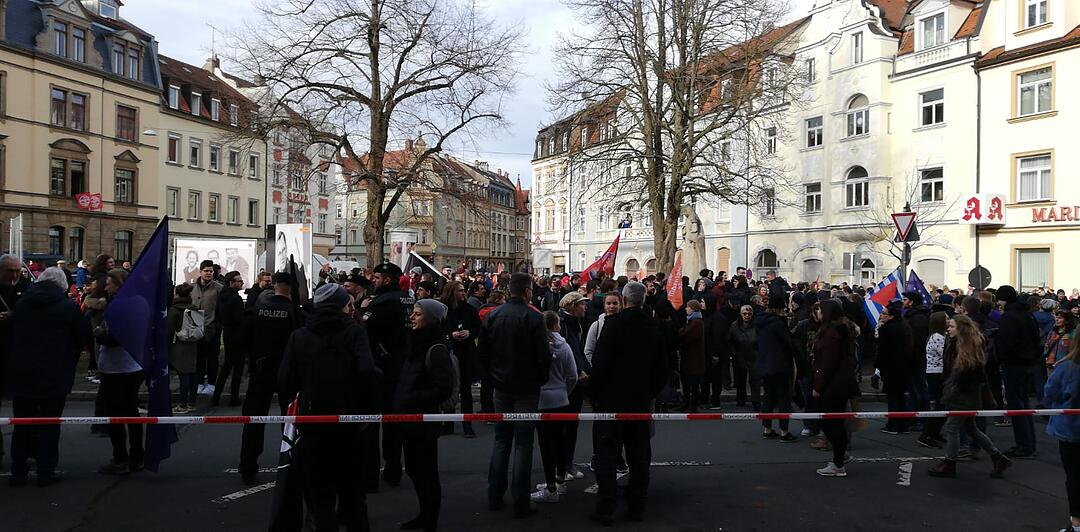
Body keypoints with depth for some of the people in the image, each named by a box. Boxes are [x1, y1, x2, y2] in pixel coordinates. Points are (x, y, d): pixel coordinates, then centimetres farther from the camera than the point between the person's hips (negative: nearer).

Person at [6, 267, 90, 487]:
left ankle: (18, 472, 20)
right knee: (49, 425, 5)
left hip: (20, 374, 4)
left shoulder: (21, 303, 5)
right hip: (54, 376, -4)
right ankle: (46, 472, 10)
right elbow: (85, 337, -3)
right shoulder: (69, 307, -10)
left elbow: (10, 333, 15)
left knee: (22, 425, 14)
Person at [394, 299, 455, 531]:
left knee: (427, 472, 3)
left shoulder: (436, 349, -17)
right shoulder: (418, 344, 11)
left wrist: (412, 400, -18)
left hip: (424, 421, -9)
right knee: (414, 469, 19)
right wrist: (400, 401, 9)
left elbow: (444, 388, -22)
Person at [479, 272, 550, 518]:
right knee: (523, 443, 2)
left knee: (501, 440, 15)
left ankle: (494, 497, 19)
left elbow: (483, 353, 6)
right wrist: (541, 380, 2)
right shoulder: (533, 317, -14)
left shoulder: (493, 315, 1)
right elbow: (544, 355, -14)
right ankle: (521, 503, 5)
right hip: (527, 388, -4)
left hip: (501, 387, 5)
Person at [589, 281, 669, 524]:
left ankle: (605, 510, 5)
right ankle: (637, 507, 21)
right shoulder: (653, 327, 3)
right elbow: (662, 368, 9)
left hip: (611, 399, -5)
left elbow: (600, 361, -16)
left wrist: (593, 393, -4)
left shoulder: (614, 323, -13)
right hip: (641, 401, 5)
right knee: (639, 456, 13)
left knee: (606, 456, 2)